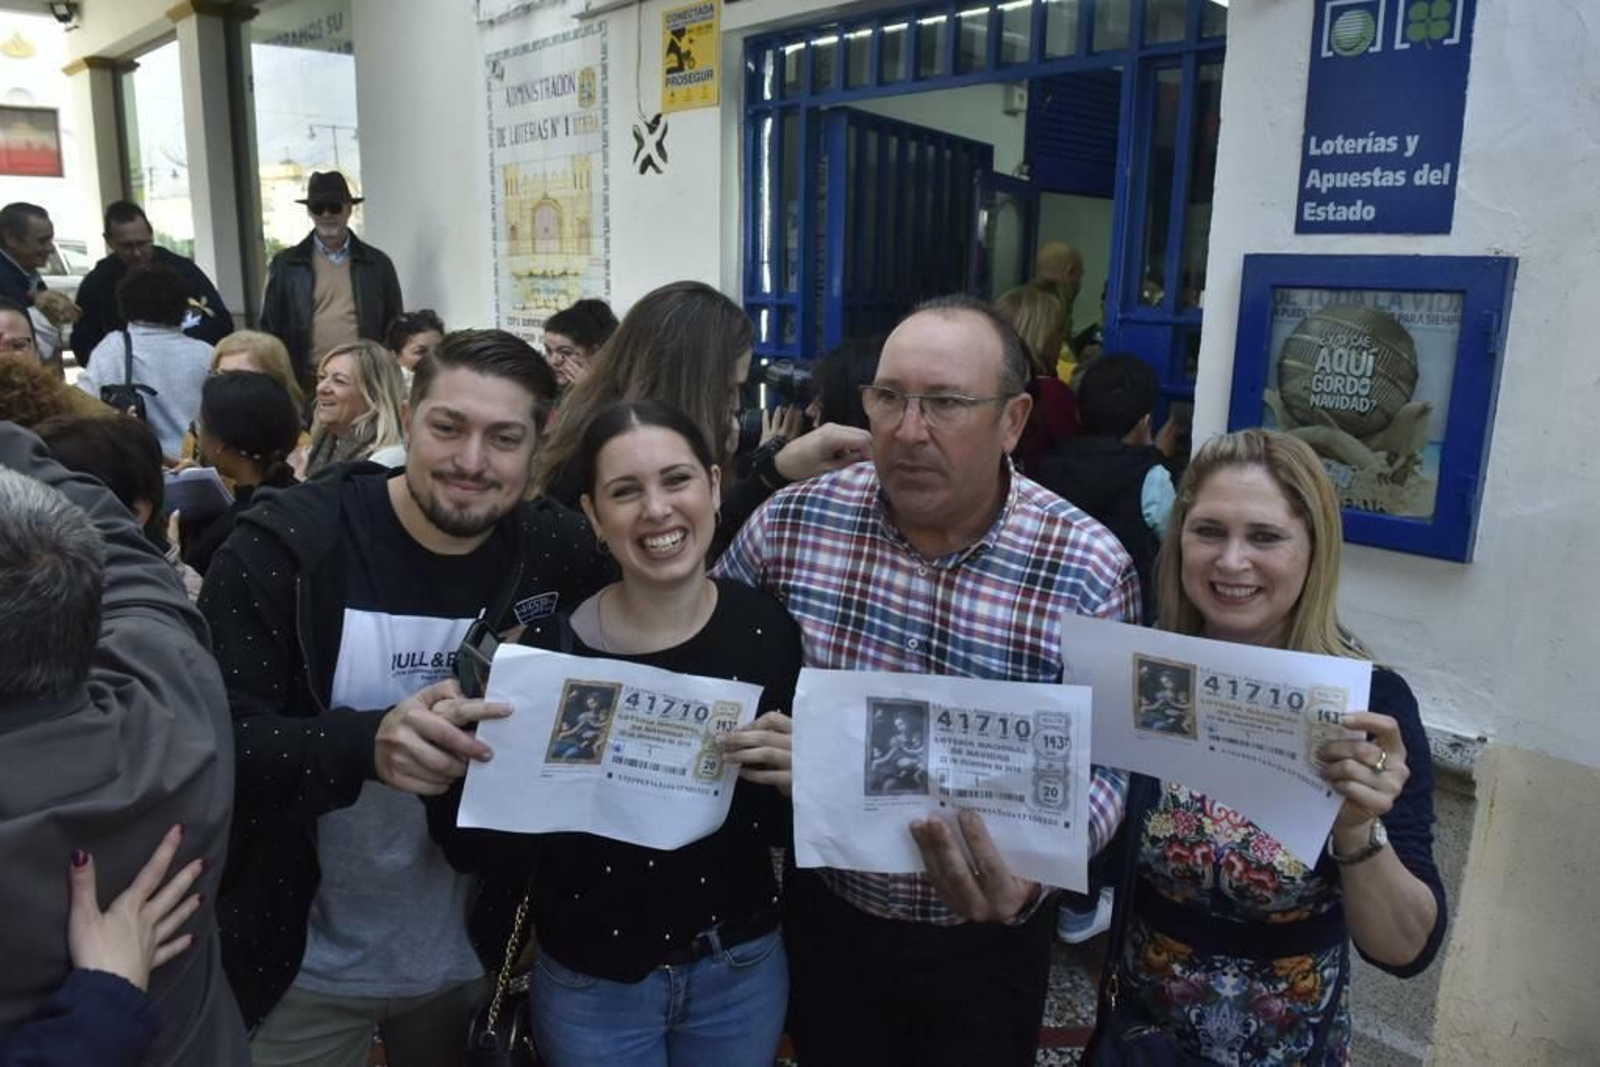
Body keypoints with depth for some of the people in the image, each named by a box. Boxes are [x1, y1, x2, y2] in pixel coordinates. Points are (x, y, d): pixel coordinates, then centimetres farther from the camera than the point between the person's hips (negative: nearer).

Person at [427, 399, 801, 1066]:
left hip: (742, 969, 2)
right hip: (591, 985, -1)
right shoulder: (548, 644, -18)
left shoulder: (768, 627, -13)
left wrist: (798, 778, -24)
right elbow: (480, 850, -12)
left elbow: (792, 831, -4)